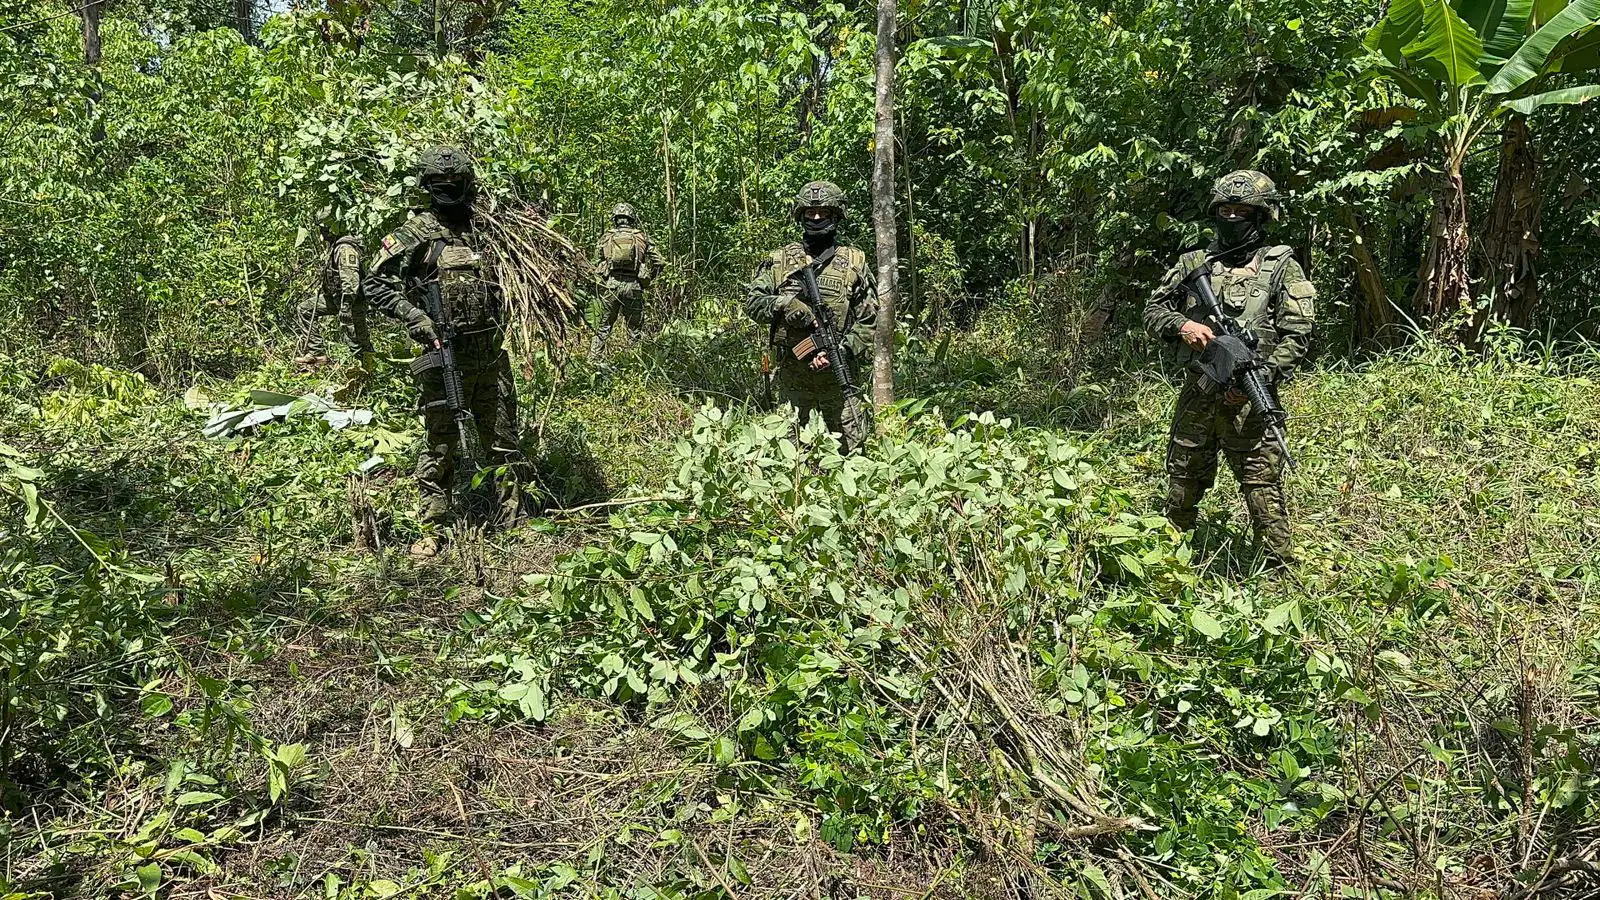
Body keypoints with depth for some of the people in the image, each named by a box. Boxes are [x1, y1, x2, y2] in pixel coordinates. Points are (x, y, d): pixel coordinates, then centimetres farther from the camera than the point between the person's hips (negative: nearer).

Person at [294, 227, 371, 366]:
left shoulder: (345, 248, -21)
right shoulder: (334, 246, 13)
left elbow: (350, 279, -30)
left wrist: (345, 307, -34)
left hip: (352, 301, -11)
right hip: (334, 297, 11)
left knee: (357, 341, -6)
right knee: (303, 310, 10)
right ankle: (317, 353, 5)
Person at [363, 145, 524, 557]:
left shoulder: (479, 232, 14)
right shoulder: (415, 234, -4)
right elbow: (374, 284, -6)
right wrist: (413, 316, -16)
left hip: (491, 356, 5)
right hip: (445, 357, -5)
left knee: (503, 440, 9)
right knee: (440, 445, 0)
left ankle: (513, 518, 19)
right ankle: (431, 530, 9)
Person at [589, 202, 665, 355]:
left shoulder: (606, 237, 9)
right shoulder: (642, 237, 6)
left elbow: (597, 263, 10)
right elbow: (659, 263, 4)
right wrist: (647, 280, 16)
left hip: (612, 285, 1)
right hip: (633, 286, -1)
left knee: (603, 327, 10)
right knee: (635, 330, 7)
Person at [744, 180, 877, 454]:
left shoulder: (854, 262, 3)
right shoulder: (780, 260, 7)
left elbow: (869, 320, 1)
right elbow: (752, 300, 3)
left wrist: (841, 352, -14)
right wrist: (784, 305, -17)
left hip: (839, 373, -1)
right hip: (792, 373, 1)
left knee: (850, 449, 3)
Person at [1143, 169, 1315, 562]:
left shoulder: (1281, 268, 1)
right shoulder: (1195, 263, 12)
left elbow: (1296, 336, -5)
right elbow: (1153, 309, 14)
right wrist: (1181, 325, -7)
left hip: (1248, 397, -4)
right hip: (1196, 393, 4)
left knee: (1262, 485, -4)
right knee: (1183, 482, 15)